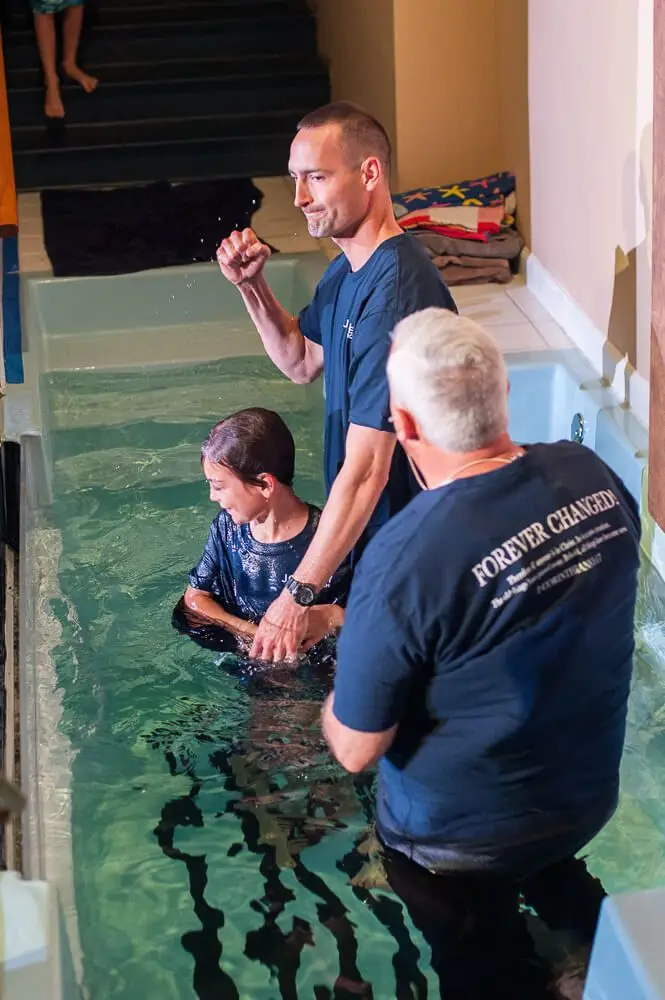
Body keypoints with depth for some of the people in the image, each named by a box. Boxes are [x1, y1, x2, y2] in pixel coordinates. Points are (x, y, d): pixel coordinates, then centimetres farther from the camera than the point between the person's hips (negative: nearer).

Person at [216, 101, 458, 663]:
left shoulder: (393, 291, -30)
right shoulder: (348, 269, 2)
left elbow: (365, 470, -32)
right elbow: (302, 363, 19)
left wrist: (300, 594, -29)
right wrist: (252, 286, 1)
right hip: (366, 533, 9)